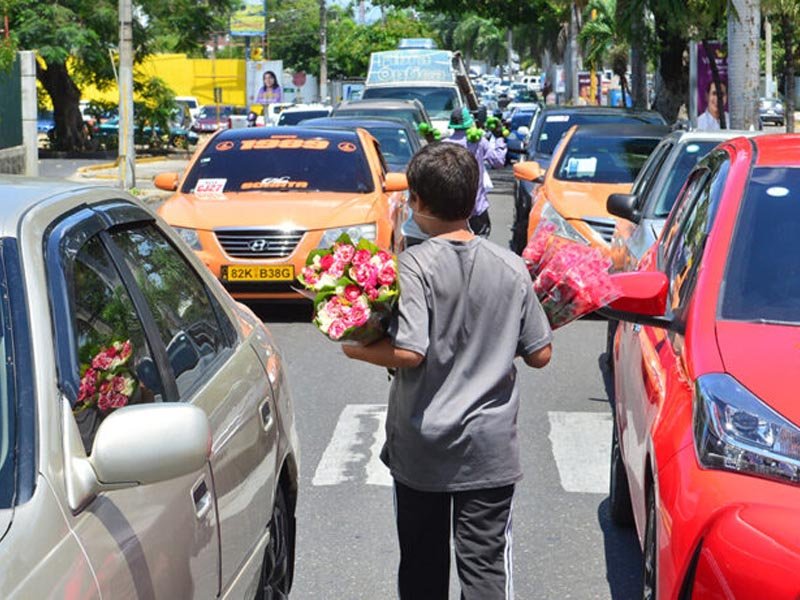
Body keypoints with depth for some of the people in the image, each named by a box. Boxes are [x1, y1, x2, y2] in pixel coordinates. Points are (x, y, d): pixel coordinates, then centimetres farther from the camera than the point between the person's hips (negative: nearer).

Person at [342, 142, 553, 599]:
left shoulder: (415, 265, -14)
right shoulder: (511, 267, -2)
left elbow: (408, 352, -22)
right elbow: (539, 354, 2)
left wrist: (357, 351, -5)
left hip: (420, 448, -2)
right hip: (490, 448, 2)